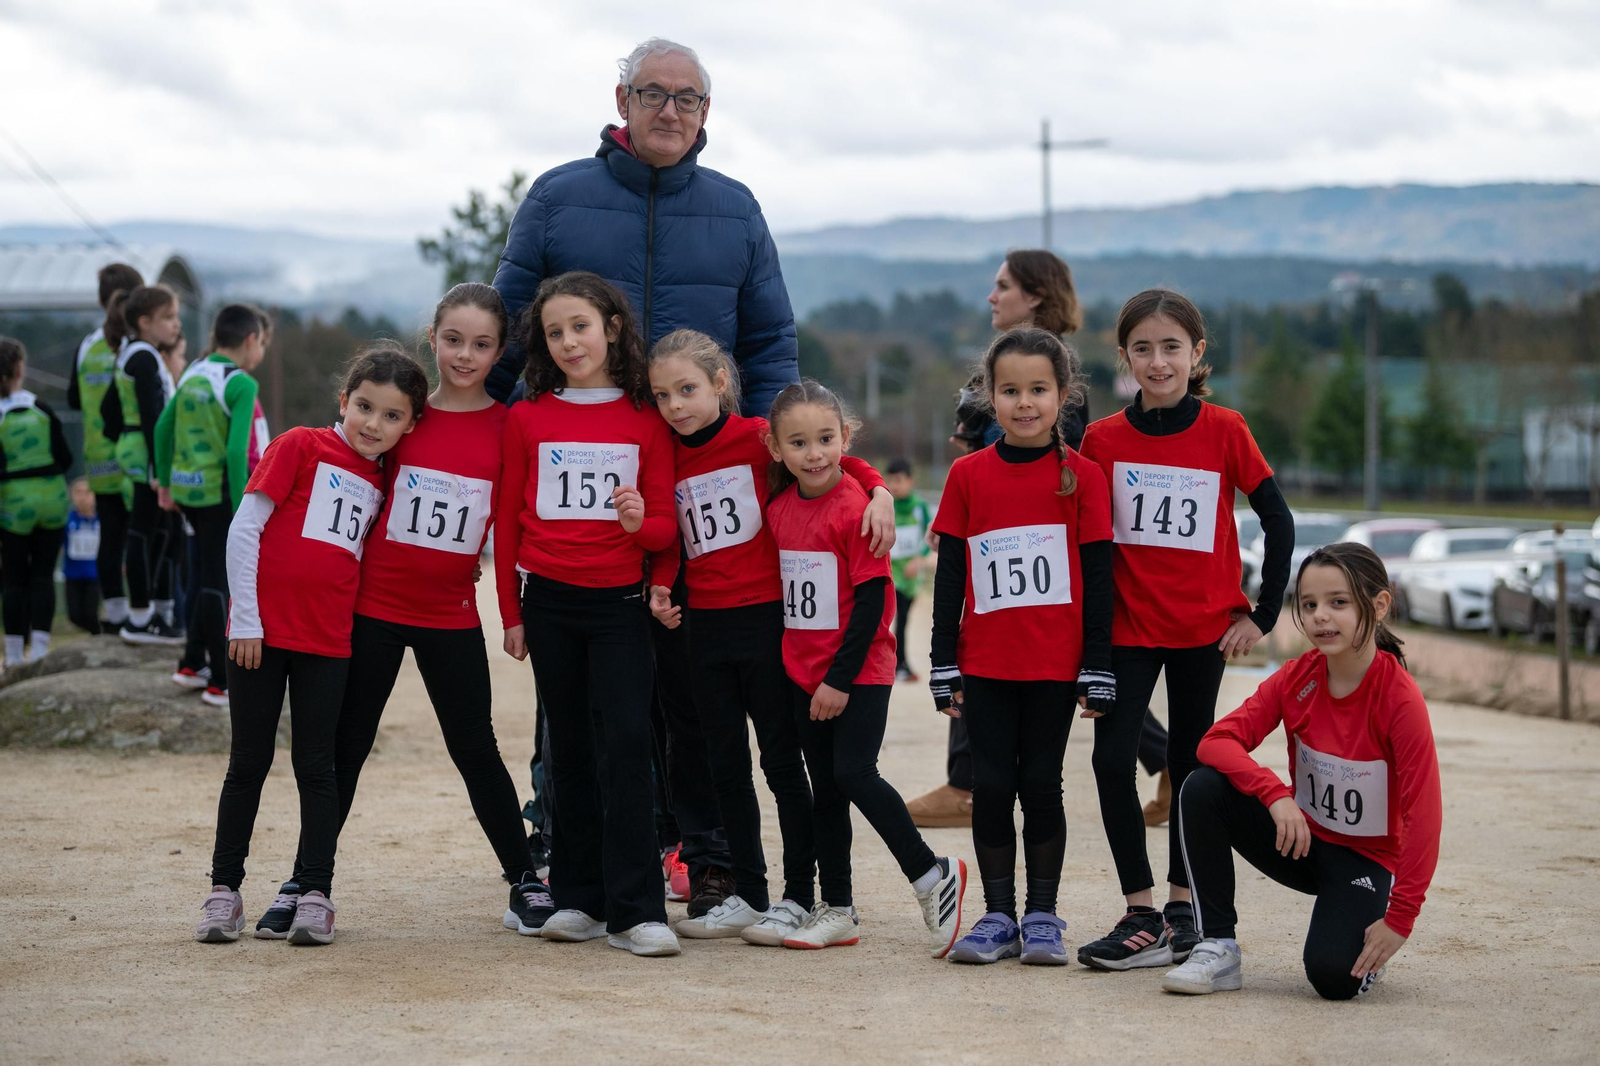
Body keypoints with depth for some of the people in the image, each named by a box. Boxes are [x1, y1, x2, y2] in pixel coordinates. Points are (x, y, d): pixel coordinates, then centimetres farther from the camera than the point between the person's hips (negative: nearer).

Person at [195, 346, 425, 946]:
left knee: (316, 765, 5)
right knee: (250, 762, 4)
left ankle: (315, 896, 8)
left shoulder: (380, 481, 12)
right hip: (262, 630, -4)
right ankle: (224, 891, 13)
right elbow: (245, 527, -7)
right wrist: (245, 618, -11)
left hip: (327, 642, 4)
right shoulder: (301, 447, -4)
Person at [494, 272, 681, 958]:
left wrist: (641, 523, -19)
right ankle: (578, 899, 14)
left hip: (619, 604, -2)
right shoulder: (527, 418, 4)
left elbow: (665, 527, 4)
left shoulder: (646, 423, 2)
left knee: (626, 745, -10)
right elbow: (508, 521, 9)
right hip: (549, 601, 2)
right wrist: (511, 613, 7)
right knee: (571, 749, 8)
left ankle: (635, 909, -9)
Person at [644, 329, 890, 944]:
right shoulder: (671, 458, 9)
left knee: (782, 761, 0)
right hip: (705, 626, 6)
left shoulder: (758, 437, -7)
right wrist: (661, 587, 0)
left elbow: (832, 458, -5)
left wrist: (879, 491, -22)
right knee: (726, 766, 10)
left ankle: (798, 897, 7)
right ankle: (749, 895, 19)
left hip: (767, 617, -6)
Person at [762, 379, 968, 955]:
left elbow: (871, 601, -16)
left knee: (853, 774, -16)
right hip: (803, 673, 7)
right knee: (824, 789, 10)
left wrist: (841, 678, -17)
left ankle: (932, 876, -2)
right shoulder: (780, 507, 5)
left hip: (858, 673, -7)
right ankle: (836, 910, 17)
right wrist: (800, 668, 14)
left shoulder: (855, 508, -16)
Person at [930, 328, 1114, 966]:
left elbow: (1098, 577, 0)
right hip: (985, 666, 2)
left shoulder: (1082, 476, -1)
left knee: (1041, 787, 4)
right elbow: (949, 575, 6)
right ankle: (998, 917, 13)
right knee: (991, 788, 3)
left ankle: (1042, 917, 14)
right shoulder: (968, 475, 3)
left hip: (1054, 666, -1)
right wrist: (943, 665, 3)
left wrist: (1097, 669, -3)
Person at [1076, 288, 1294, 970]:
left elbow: (1278, 522, 0)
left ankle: (1182, 907, 20)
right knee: (1112, 759, -9)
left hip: (1204, 626, -1)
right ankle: (1143, 918, -5)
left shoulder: (1224, 432, -4)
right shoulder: (1103, 439, 0)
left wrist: (1262, 614, -2)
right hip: (1128, 626, 1)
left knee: (1190, 762, 9)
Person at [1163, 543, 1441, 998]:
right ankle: (1218, 948, -12)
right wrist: (1276, 794, -36)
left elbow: (1423, 814, -24)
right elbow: (1217, 741, -17)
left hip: (1366, 857, -4)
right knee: (1203, 789, -21)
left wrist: (1399, 919, -28)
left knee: (1334, 975, -29)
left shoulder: (1400, 697, -22)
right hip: (1301, 838, 4)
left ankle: (1366, 945, 10)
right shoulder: (1296, 678, -9)